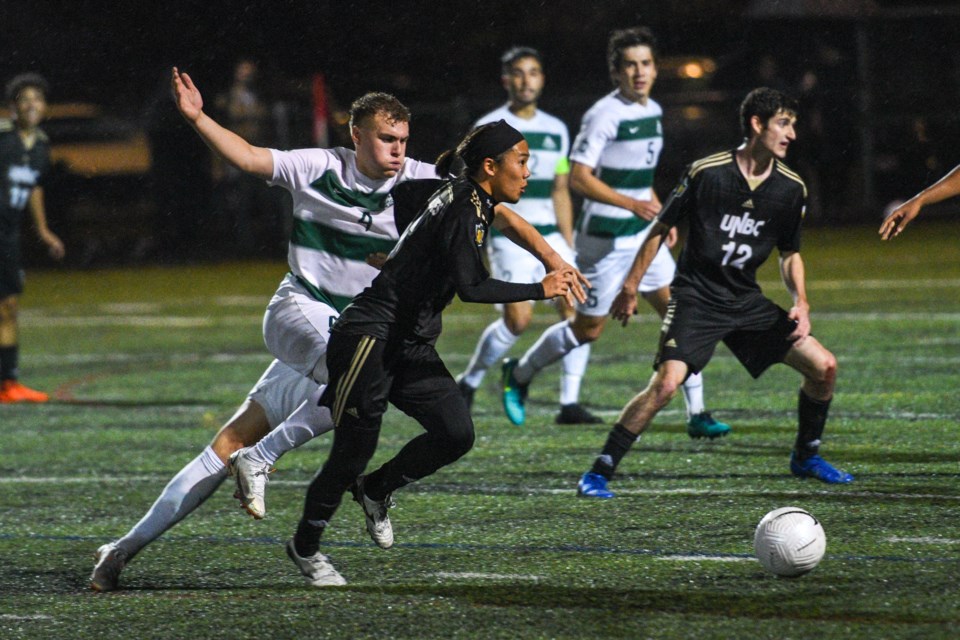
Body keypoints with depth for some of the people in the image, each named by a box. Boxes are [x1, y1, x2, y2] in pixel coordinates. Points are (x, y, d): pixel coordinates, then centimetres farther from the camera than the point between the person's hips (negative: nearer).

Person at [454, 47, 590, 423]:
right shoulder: (489, 129, -2)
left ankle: (569, 403, -3)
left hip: (550, 236, 5)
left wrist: (568, 247, 12)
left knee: (576, 309, -8)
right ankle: (469, 382, 9)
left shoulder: (556, 131, 12)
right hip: (509, 239, -5)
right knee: (518, 319, -15)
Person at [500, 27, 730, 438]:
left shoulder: (652, 111, 9)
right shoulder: (604, 116, -17)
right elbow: (578, 177, -20)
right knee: (588, 329, 4)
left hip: (643, 235, 7)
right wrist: (633, 204, -24)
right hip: (605, 238, -7)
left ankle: (696, 414, 0)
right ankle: (519, 374, 28)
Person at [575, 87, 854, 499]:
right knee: (666, 383, -25)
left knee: (823, 366, 0)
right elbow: (662, 228, -2)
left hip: (746, 301, 5)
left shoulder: (791, 188, 0)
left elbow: (790, 254, 13)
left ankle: (805, 457, 23)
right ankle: (598, 474, -14)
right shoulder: (707, 172, -14)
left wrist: (801, 303, -3)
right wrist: (630, 288, 0)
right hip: (696, 296, -5)